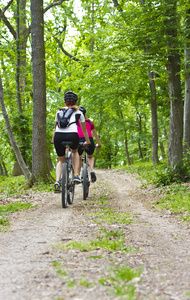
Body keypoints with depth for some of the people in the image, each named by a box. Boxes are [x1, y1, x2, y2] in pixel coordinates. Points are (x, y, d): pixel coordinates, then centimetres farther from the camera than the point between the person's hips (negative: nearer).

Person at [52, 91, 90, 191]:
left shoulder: (59, 111, 27)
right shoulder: (78, 112, 24)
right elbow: (84, 130, 33)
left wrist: (53, 140, 49)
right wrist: (87, 141, 46)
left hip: (58, 136, 2)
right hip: (72, 135, -1)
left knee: (61, 161, 22)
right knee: (75, 151, 32)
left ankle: (57, 181, -1)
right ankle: (76, 176, 17)